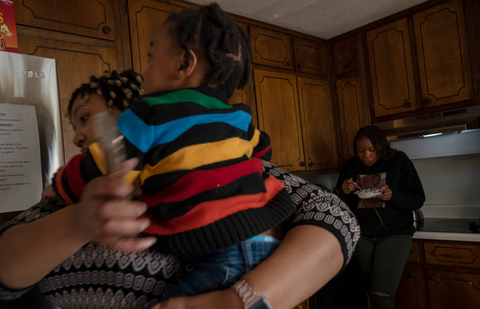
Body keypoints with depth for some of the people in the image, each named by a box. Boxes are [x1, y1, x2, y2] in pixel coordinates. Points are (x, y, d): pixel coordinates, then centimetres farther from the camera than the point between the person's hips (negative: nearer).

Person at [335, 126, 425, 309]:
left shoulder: (399, 161, -3)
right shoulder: (350, 167, 5)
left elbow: (418, 199, -2)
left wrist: (393, 196, -21)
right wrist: (345, 193, -11)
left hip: (394, 233, -3)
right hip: (361, 235, 3)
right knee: (371, 293, 10)